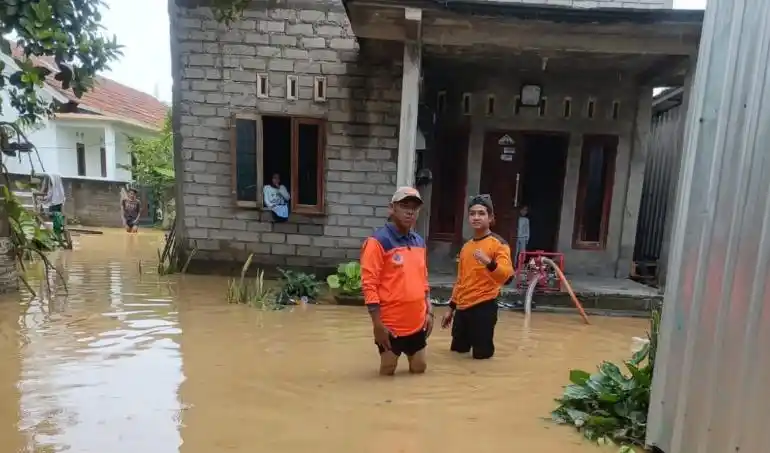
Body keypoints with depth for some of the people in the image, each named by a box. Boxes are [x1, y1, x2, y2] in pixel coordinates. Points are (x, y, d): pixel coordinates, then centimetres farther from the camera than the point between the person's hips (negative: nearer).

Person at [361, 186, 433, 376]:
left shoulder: (419, 242, 8)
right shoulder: (378, 241, -15)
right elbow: (369, 284, -17)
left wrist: (429, 312, 11)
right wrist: (377, 324, -18)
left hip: (417, 322, 6)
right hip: (391, 324, -6)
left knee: (419, 368, 17)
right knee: (387, 371, 11)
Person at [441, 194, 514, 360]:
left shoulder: (498, 243, -7)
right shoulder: (466, 246, 14)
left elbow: (507, 276, -21)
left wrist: (489, 262, -38)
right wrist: (451, 307, 20)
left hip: (483, 308, -7)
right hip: (462, 309, 7)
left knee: (481, 355, -3)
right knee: (456, 352, 14)